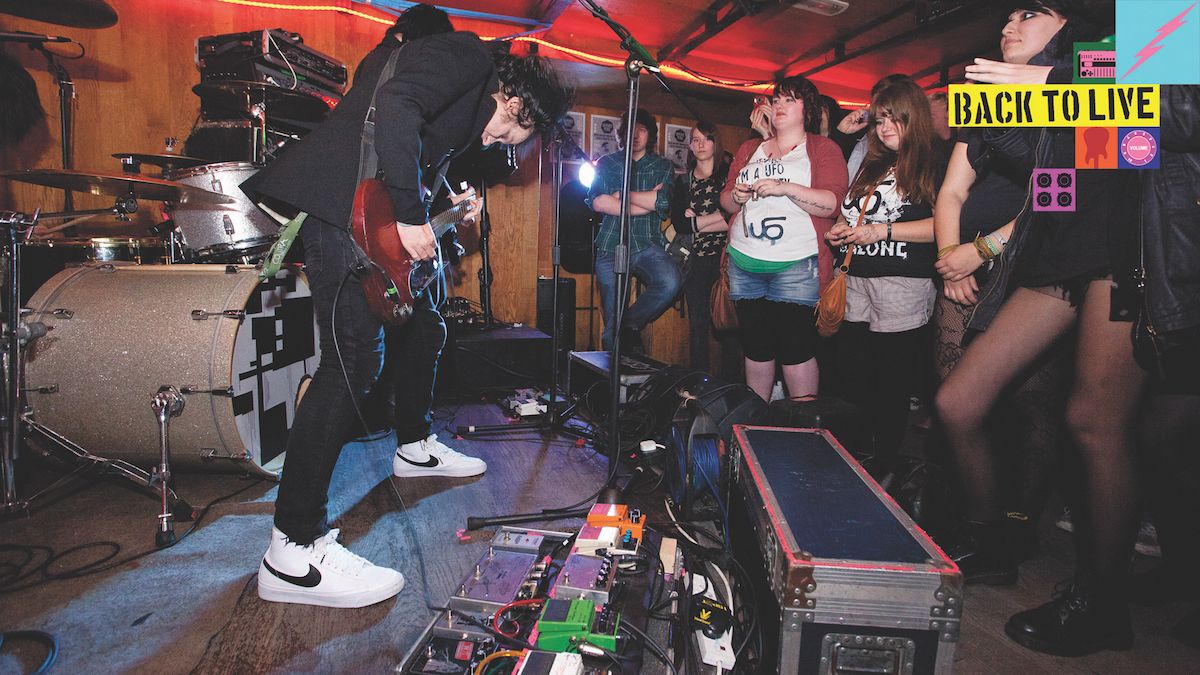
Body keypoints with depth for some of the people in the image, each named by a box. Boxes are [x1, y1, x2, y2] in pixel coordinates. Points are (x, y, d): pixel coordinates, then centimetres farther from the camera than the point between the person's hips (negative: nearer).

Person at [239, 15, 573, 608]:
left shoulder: (469, 103, 26)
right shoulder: (467, 55, -3)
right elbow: (395, 109, -21)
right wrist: (410, 216, -22)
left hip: (373, 210, 11)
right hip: (341, 201, -11)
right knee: (353, 360, -15)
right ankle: (294, 553, -12)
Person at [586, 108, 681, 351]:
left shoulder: (662, 166, 10)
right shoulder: (607, 163, 12)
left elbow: (663, 202, -8)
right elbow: (596, 201, -6)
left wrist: (622, 195, -3)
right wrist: (646, 203, -8)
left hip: (647, 246, 0)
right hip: (610, 247, 0)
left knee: (672, 281, -30)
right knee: (612, 322, -3)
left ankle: (630, 324, -9)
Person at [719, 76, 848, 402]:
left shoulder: (823, 149, 7)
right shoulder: (749, 150, 21)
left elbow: (832, 203, -7)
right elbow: (725, 202, 21)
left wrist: (786, 188, -18)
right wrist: (736, 196, -1)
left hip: (796, 266, -4)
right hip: (744, 262, 5)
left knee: (796, 350, -8)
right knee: (755, 348, 6)